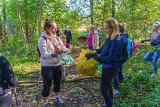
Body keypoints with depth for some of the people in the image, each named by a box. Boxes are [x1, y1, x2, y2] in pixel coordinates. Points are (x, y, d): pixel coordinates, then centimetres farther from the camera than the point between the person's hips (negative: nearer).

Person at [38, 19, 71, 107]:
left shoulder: (56, 37, 3)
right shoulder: (42, 39, -16)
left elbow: (63, 48, 4)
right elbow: (44, 54, -22)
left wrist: (70, 50, -16)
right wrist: (55, 54, -37)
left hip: (58, 65, 6)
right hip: (47, 66, -6)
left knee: (57, 83, 23)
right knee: (47, 86, 8)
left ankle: (57, 98, 46)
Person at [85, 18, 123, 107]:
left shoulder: (116, 41, -27)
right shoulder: (110, 39, 0)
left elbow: (110, 59, -28)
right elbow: (102, 50, 14)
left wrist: (94, 56, -29)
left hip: (110, 67, -9)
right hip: (108, 66, 9)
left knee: (104, 89, 3)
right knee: (108, 85, 25)